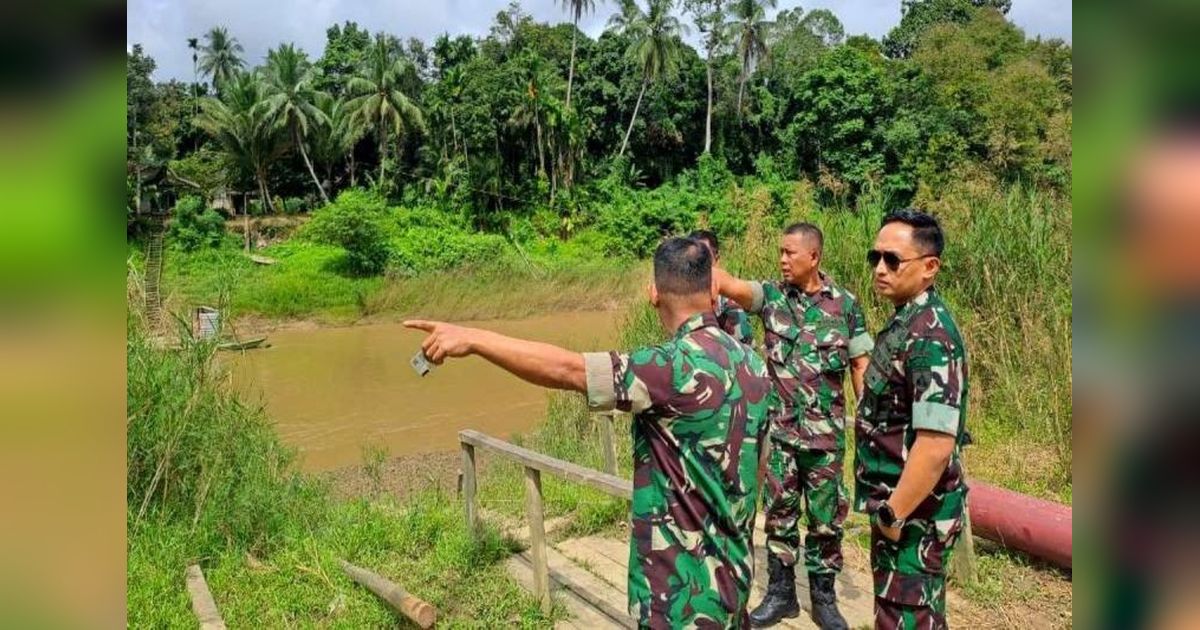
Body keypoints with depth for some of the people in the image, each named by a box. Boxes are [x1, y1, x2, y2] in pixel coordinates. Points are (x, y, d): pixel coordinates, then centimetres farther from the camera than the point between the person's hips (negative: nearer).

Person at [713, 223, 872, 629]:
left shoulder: (846, 304, -2)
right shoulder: (771, 295, -1)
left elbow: (861, 366, 1)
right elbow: (733, 286, -21)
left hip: (826, 431, -1)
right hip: (779, 429, 1)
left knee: (826, 517, 10)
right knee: (779, 513, 11)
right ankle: (780, 593, 26)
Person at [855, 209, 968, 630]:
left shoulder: (929, 337, -24)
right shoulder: (909, 322, 7)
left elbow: (935, 444, -30)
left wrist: (893, 515, -21)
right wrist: (889, 507, 17)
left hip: (914, 515, -9)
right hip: (901, 504, 9)